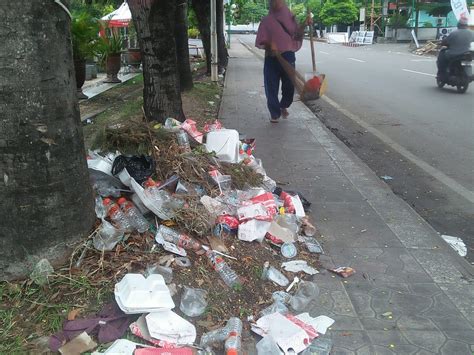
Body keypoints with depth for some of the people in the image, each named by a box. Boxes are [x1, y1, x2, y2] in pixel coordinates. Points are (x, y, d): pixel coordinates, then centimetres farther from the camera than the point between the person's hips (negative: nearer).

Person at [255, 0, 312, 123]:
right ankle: (274, 113, 12)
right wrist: (269, 45, -18)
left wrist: (304, 25, -13)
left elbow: (297, 35, 3)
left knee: (289, 85, 0)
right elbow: (260, 41, 2)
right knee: (272, 87, 0)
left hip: (288, 56, 1)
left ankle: (284, 106, 28)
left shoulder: (290, 18, 10)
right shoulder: (266, 20, 5)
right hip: (271, 57, -1)